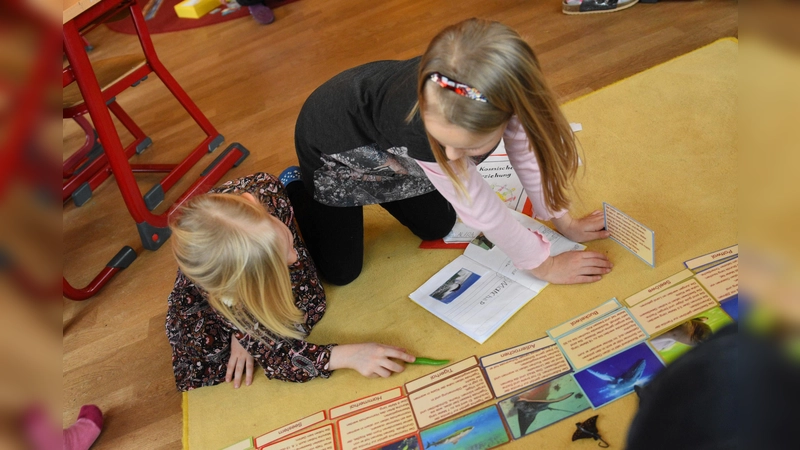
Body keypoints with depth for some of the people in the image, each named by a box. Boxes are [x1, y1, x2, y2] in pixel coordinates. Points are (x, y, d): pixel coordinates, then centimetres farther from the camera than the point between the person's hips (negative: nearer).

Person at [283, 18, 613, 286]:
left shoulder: (503, 93, -34)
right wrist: (544, 266, -18)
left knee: (438, 228, 13)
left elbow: (528, 154, -12)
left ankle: (373, 187, 35)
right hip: (333, 134, -4)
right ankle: (295, 187, 26)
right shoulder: (415, 125, -47)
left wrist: (564, 222, -4)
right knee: (340, 272, 2)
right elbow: (481, 210, -33)